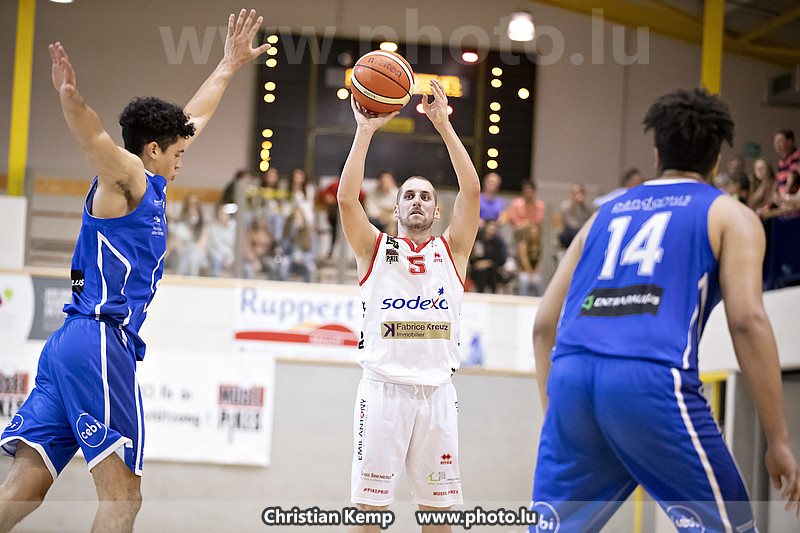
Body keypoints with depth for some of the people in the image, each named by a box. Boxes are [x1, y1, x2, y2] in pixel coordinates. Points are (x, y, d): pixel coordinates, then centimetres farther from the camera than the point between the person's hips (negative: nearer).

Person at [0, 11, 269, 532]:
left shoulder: (151, 185, 23)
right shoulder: (127, 175, -2)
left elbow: (194, 119, 37)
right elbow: (95, 139, -25)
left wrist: (229, 65, 45)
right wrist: (71, 97, -45)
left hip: (69, 344, 9)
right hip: (100, 339, -9)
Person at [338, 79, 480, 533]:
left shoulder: (451, 250, 12)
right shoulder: (375, 248, 10)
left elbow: (472, 191, 0)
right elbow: (347, 198, -6)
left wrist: (444, 126, -5)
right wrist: (366, 130, -8)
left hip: (437, 390, 2)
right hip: (384, 388, -1)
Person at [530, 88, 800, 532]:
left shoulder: (606, 213, 30)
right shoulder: (730, 216, 16)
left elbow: (545, 325, 25)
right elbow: (747, 320, 0)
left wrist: (554, 415, 32)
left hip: (572, 371, 4)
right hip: (654, 379, -4)